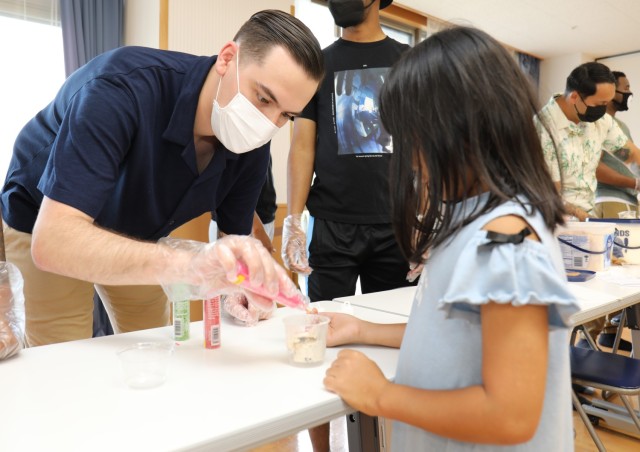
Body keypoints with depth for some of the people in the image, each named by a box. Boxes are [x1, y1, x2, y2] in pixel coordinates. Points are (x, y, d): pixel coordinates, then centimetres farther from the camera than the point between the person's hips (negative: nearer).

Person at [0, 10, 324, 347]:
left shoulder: (252, 146, -20)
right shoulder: (121, 87, -37)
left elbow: (236, 241, -8)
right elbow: (53, 242, -44)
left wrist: (242, 286, -31)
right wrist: (187, 262, -58)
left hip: (135, 238, 5)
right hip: (43, 229, -4)